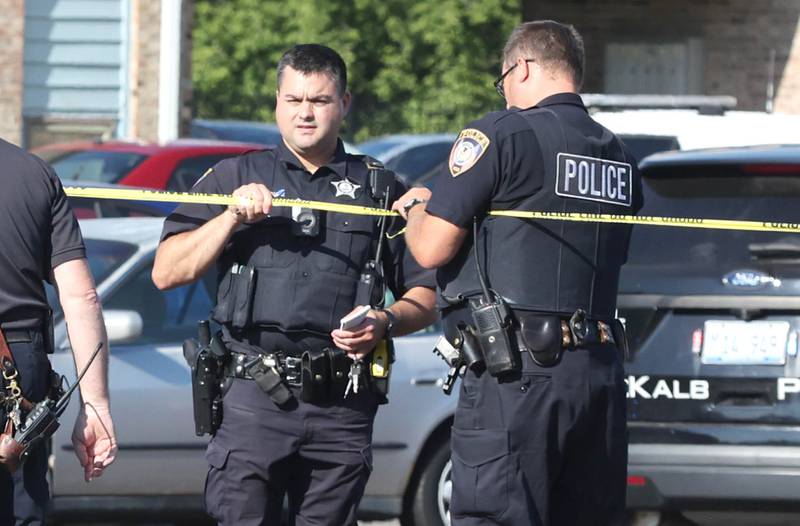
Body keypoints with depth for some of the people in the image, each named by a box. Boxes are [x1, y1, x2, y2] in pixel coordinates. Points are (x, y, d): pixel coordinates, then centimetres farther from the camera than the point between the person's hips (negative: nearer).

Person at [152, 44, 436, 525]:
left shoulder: (381, 191, 16)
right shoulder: (236, 177, 14)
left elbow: (425, 299, 15)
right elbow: (166, 273, 6)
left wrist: (385, 322, -6)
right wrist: (232, 217, -7)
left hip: (342, 405, 1)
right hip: (255, 395, -1)